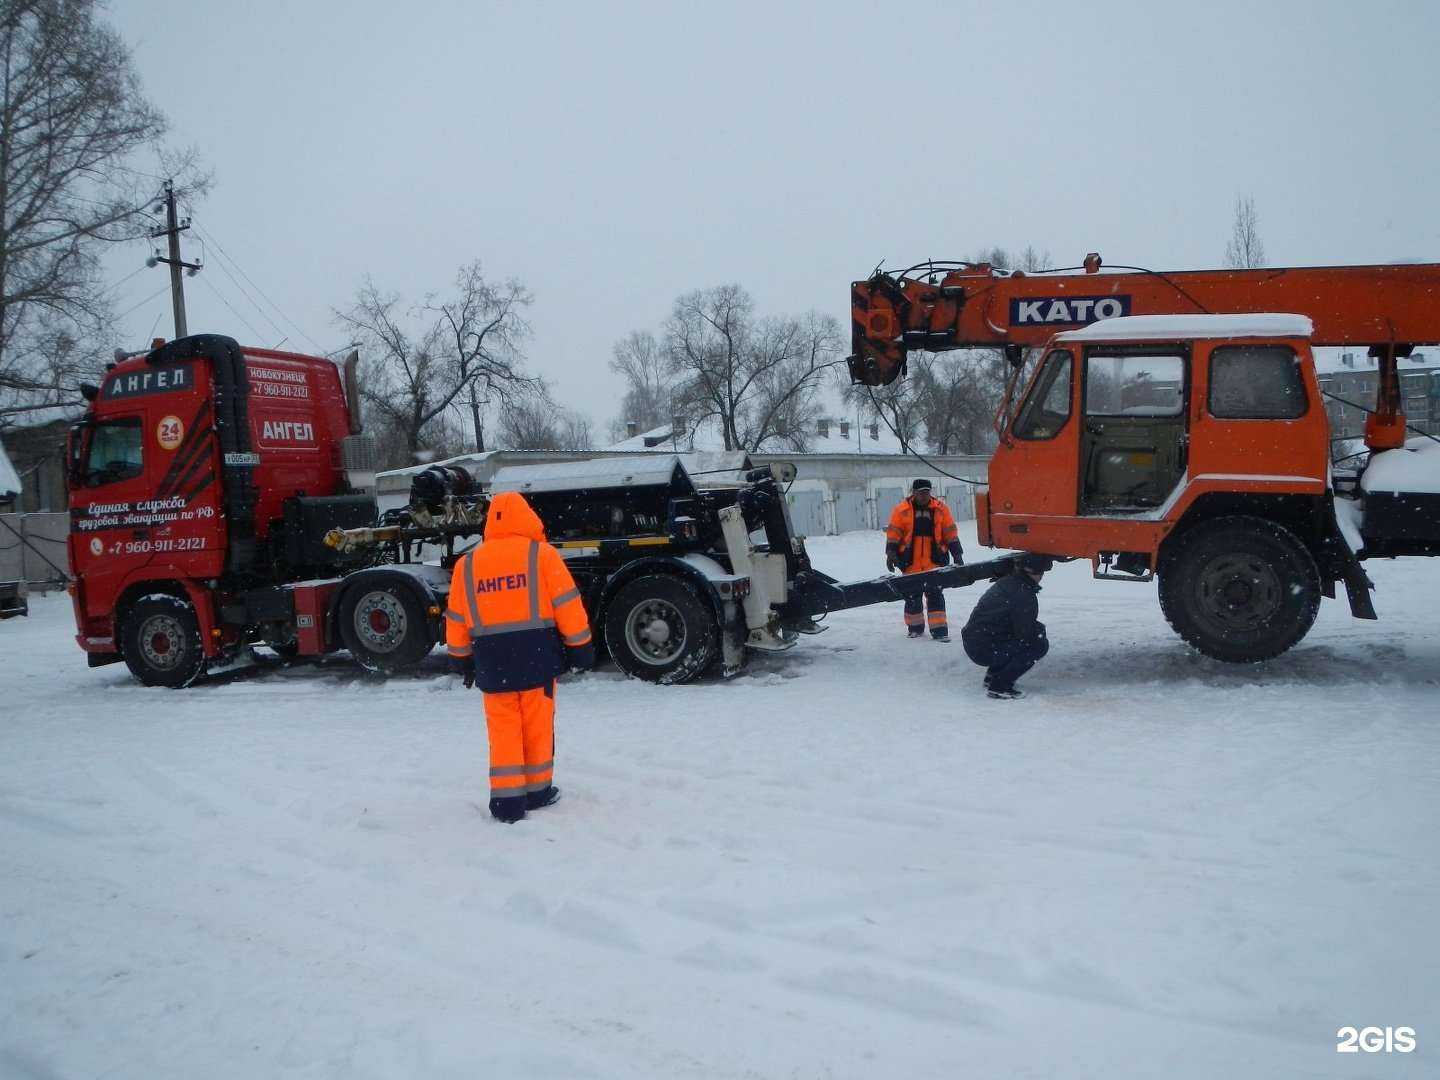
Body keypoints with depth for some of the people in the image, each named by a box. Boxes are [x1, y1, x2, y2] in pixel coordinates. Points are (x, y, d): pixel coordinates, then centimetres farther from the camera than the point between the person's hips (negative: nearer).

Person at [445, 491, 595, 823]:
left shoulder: (467, 563, 8)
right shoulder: (542, 554, -4)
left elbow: (456, 618, 13)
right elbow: (567, 605, -4)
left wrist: (461, 659, 23)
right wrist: (581, 646, 4)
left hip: (491, 659, 2)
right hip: (537, 655, -2)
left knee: (502, 728, 9)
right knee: (537, 726, 10)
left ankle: (506, 798, 7)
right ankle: (538, 790, 21)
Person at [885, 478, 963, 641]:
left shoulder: (940, 509, 4)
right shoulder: (901, 510, -1)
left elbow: (951, 533, 7)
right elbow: (893, 534, 0)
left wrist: (957, 554, 5)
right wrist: (891, 553, -9)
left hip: (934, 560, 0)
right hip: (910, 562, 0)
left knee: (935, 594, -4)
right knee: (912, 595, 8)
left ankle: (939, 629, -1)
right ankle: (915, 628, 22)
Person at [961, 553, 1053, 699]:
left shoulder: (1007, 582, 11)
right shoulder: (1024, 594, -18)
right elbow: (1025, 635, -15)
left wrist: (1037, 627, 16)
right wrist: (1040, 628, 5)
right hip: (984, 650, -9)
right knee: (1040, 645, -9)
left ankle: (993, 676, 22)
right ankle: (999, 686, -6)